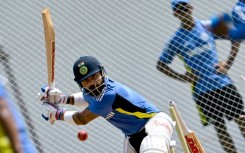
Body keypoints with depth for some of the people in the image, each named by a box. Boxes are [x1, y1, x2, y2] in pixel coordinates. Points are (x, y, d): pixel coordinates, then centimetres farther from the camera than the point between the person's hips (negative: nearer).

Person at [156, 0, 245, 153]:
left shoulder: (208, 26, 2)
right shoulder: (176, 40, 0)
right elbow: (161, 64, 8)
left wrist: (228, 63, -2)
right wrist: (182, 77, -5)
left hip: (223, 82, 1)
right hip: (202, 90, 0)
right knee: (220, 127, 2)